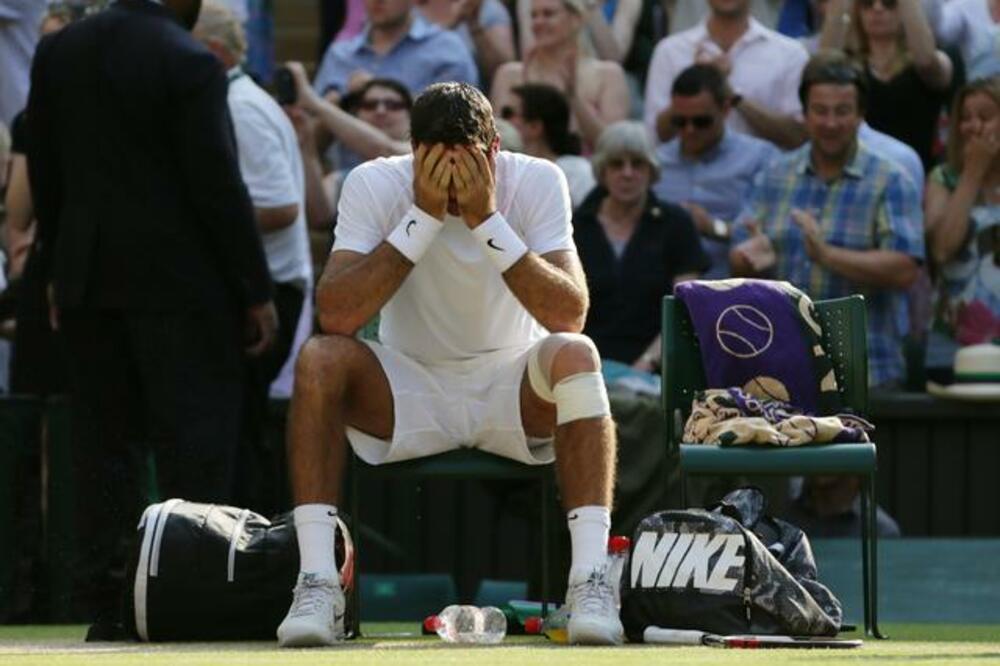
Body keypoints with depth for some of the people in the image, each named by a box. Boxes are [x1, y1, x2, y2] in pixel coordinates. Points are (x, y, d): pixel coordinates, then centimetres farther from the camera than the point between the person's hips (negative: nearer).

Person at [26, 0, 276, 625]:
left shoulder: (58, 52, 4)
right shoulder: (190, 64, -14)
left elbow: (44, 172, 11)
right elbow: (218, 184, -14)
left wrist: (57, 268, 19)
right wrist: (256, 290, -7)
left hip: (88, 278, 6)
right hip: (180, 281, -6)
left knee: (105, 434, 10)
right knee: (194, 438, -2)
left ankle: (102, 591, 10)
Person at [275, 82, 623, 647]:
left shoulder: (537, 182, -12)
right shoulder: (375, 185, -12)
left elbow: (571, 315, -23)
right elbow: (336, 317, -26)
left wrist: (487, 219, -29)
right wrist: (425, 217, -28)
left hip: (513, 391, 0)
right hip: (407, 396, 0)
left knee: (575, 354, -31)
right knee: (320, 358, -28)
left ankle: (592, 582, -34)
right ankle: (317, 586, -30)